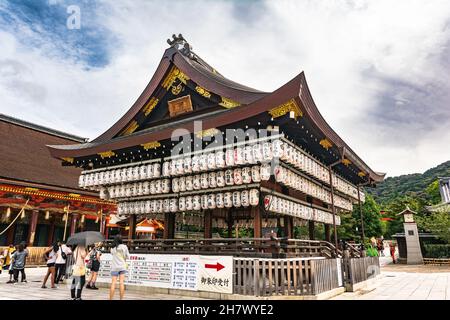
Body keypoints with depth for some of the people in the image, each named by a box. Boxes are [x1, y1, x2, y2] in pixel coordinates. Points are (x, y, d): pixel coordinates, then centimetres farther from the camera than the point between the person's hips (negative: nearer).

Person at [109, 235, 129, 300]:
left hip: (115, 267, 0)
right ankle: (121, 298, -1)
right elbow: (128, 256, 3)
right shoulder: (124, 247, -3)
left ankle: (111, 299, 0)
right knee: (121, 283, -1)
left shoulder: (113, 248, 0)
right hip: (122, 267, 0)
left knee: (113, 283, 0)